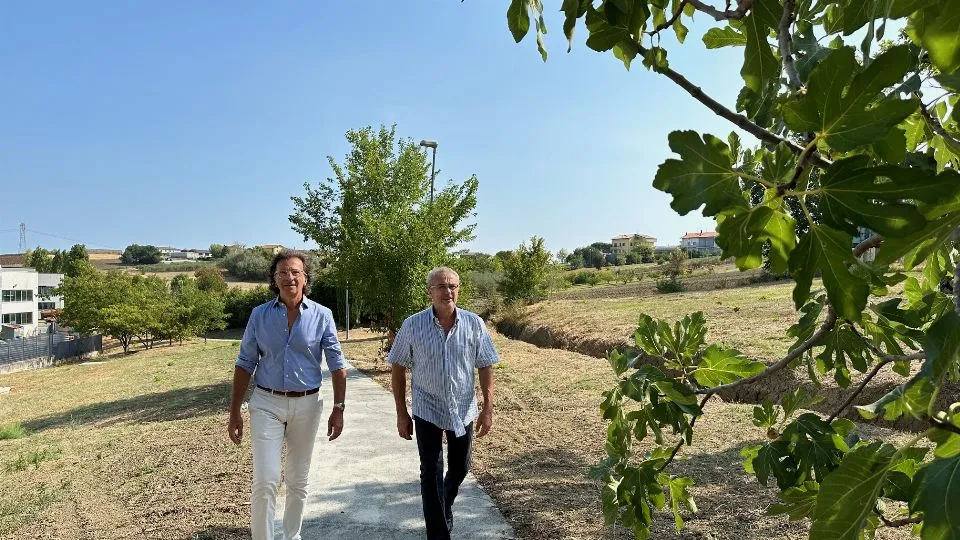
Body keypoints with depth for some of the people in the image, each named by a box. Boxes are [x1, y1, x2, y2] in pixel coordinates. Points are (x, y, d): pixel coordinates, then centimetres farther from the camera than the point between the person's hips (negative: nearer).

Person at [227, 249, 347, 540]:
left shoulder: (322, 315, -4)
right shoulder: (259, 315, -2)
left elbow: (337, 365, -2)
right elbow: (245, 364, 3)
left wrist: (338, 408, -7)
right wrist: (234, 412, 1)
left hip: (306, 405, 1)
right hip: (266, 403, 0)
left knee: (298, 481, 14)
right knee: (265, 481, -6)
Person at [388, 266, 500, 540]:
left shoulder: (474, 324, -9)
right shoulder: (413, 325, -12)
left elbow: (485, 367, -2)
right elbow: (397, 368, -4)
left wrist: (488, 408, -7)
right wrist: (401, 414, -4)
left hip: (463, 410, 2)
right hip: (427, 411, -2)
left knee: (459, 468, 18)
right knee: (431, 474, 3)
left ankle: (444, 508, 48)